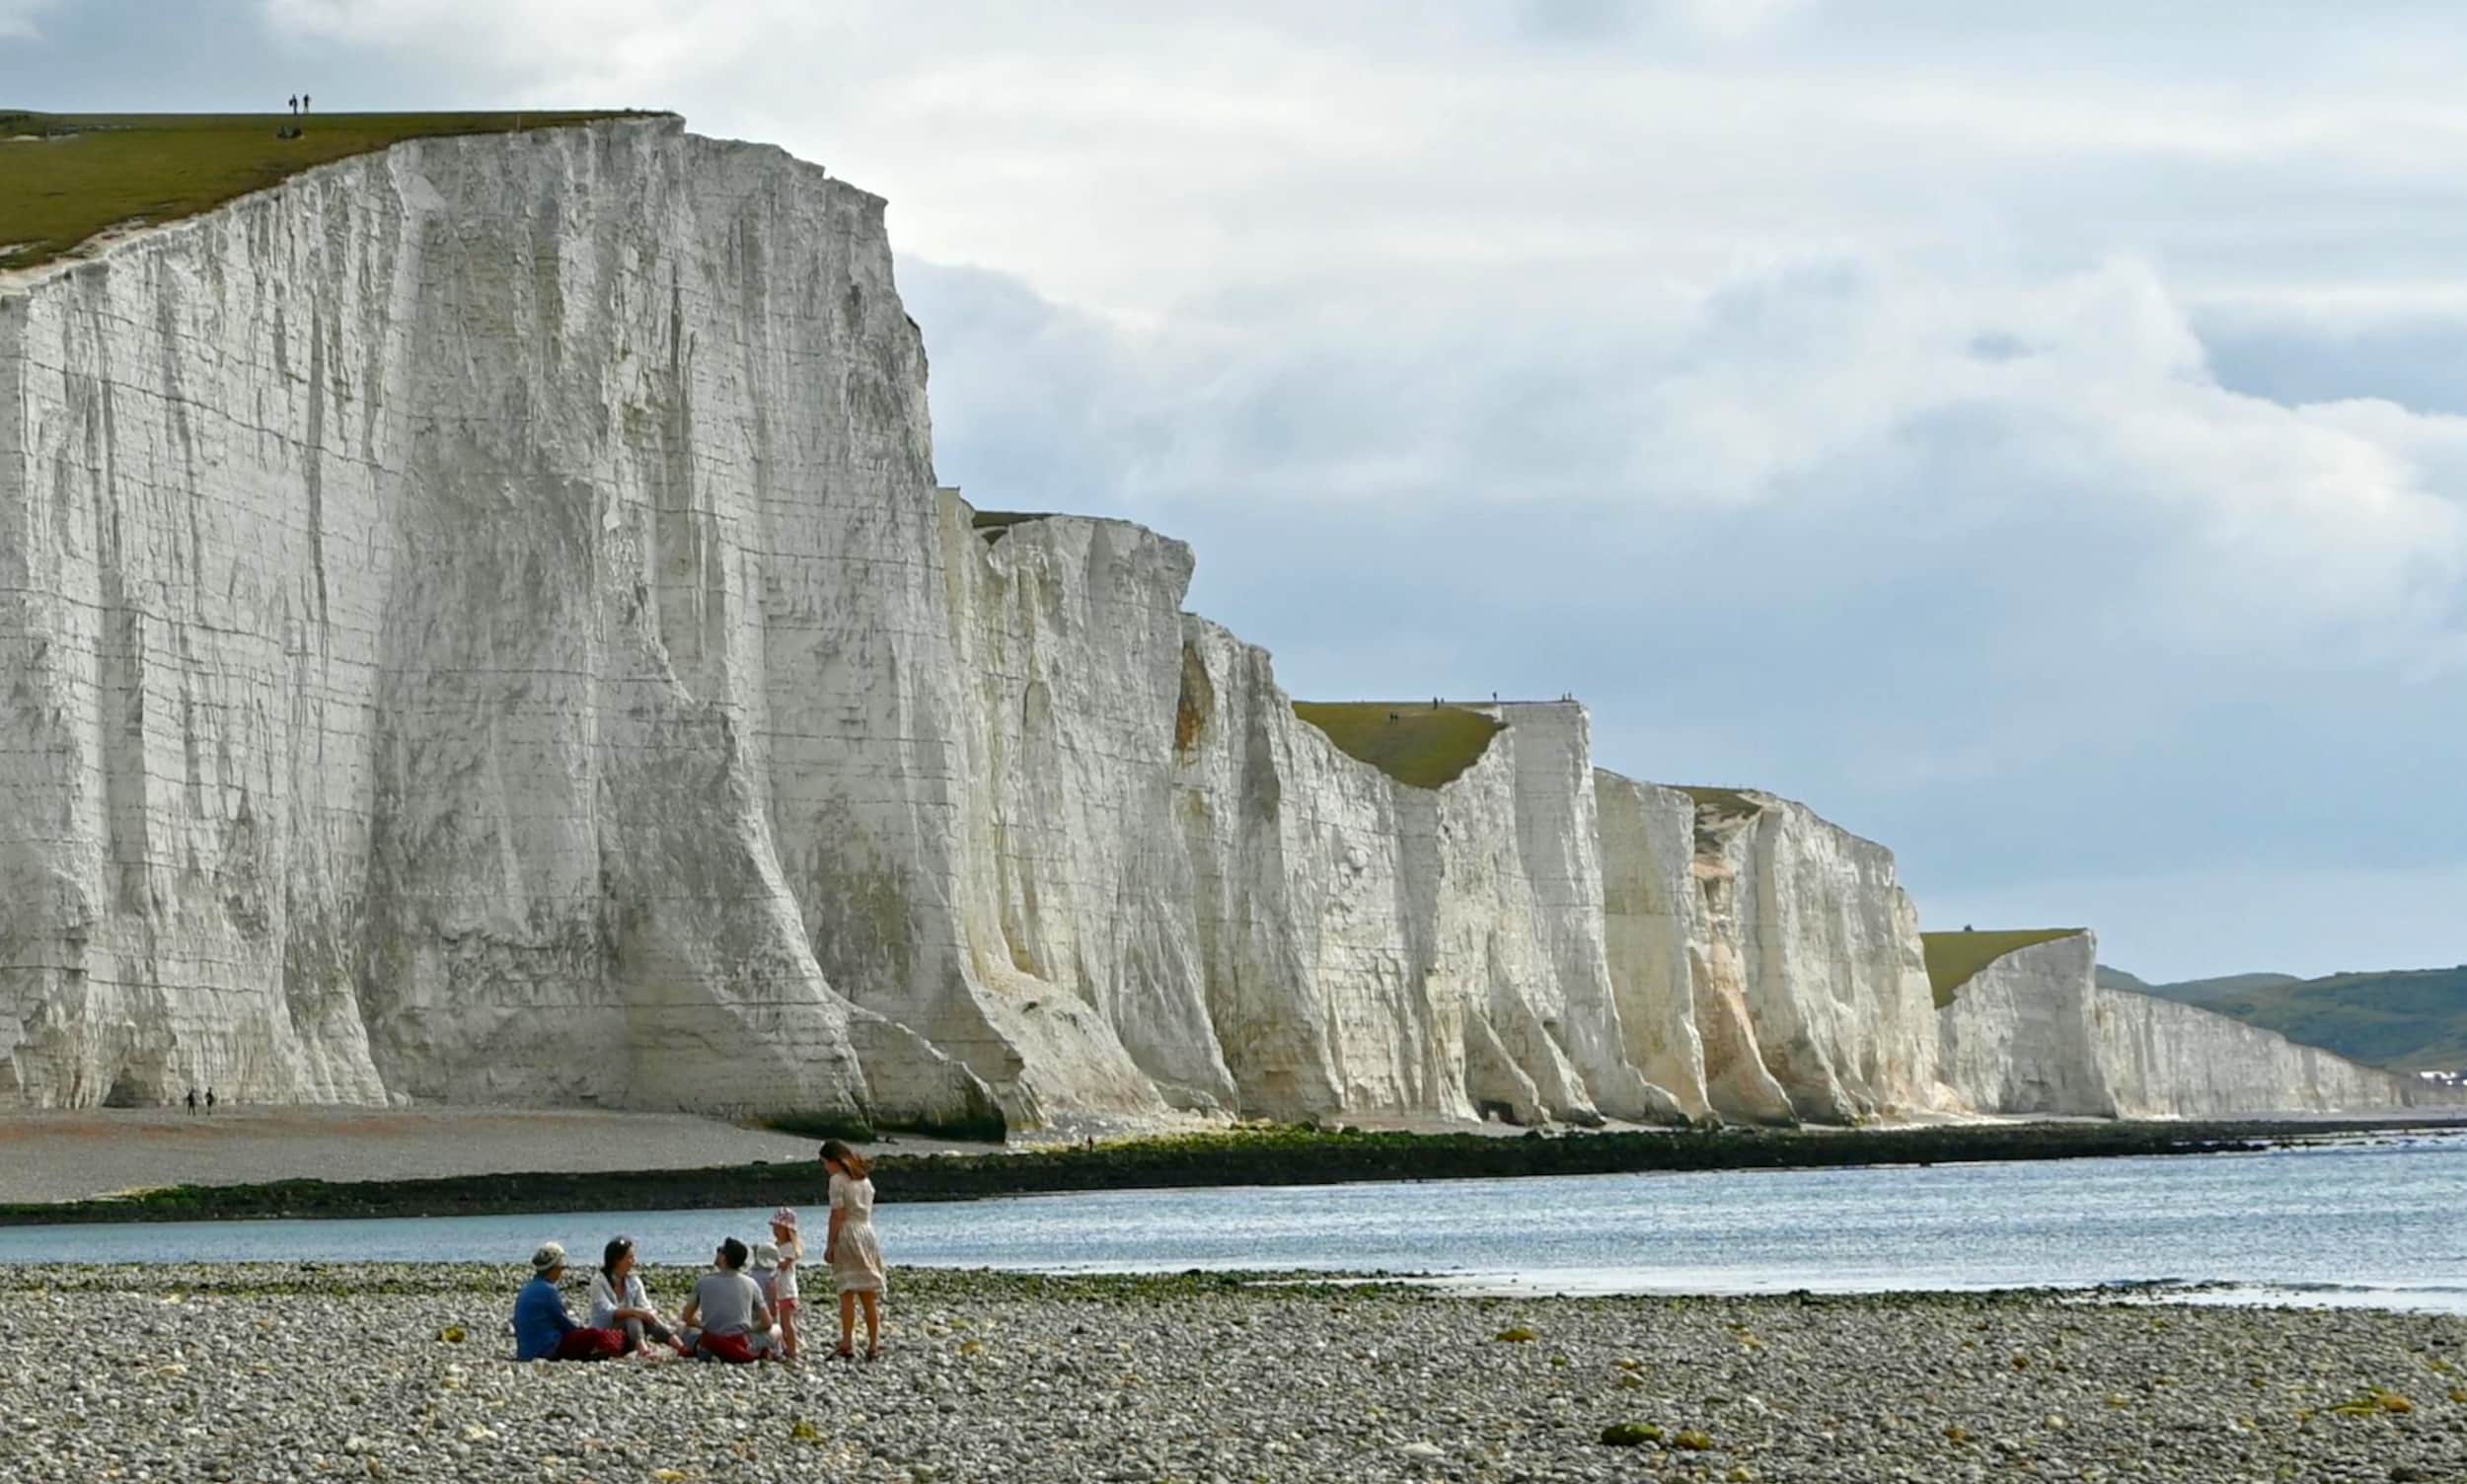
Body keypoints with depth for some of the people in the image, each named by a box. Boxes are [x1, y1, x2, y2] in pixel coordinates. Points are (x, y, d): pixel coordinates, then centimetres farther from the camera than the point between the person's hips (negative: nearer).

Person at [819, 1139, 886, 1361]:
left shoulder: (838, 1180, -8)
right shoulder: (864, 1178, 13)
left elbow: (837, 1215, -12)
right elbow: (867, 1211, 13)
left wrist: (830, 1245, -8)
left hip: (846, 1234, -6)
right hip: (867, 1233, 6)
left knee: (847, 1294, -7)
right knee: (870, 1297, 7)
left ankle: (847, 1343, -14)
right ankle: (873, 1345, 6)